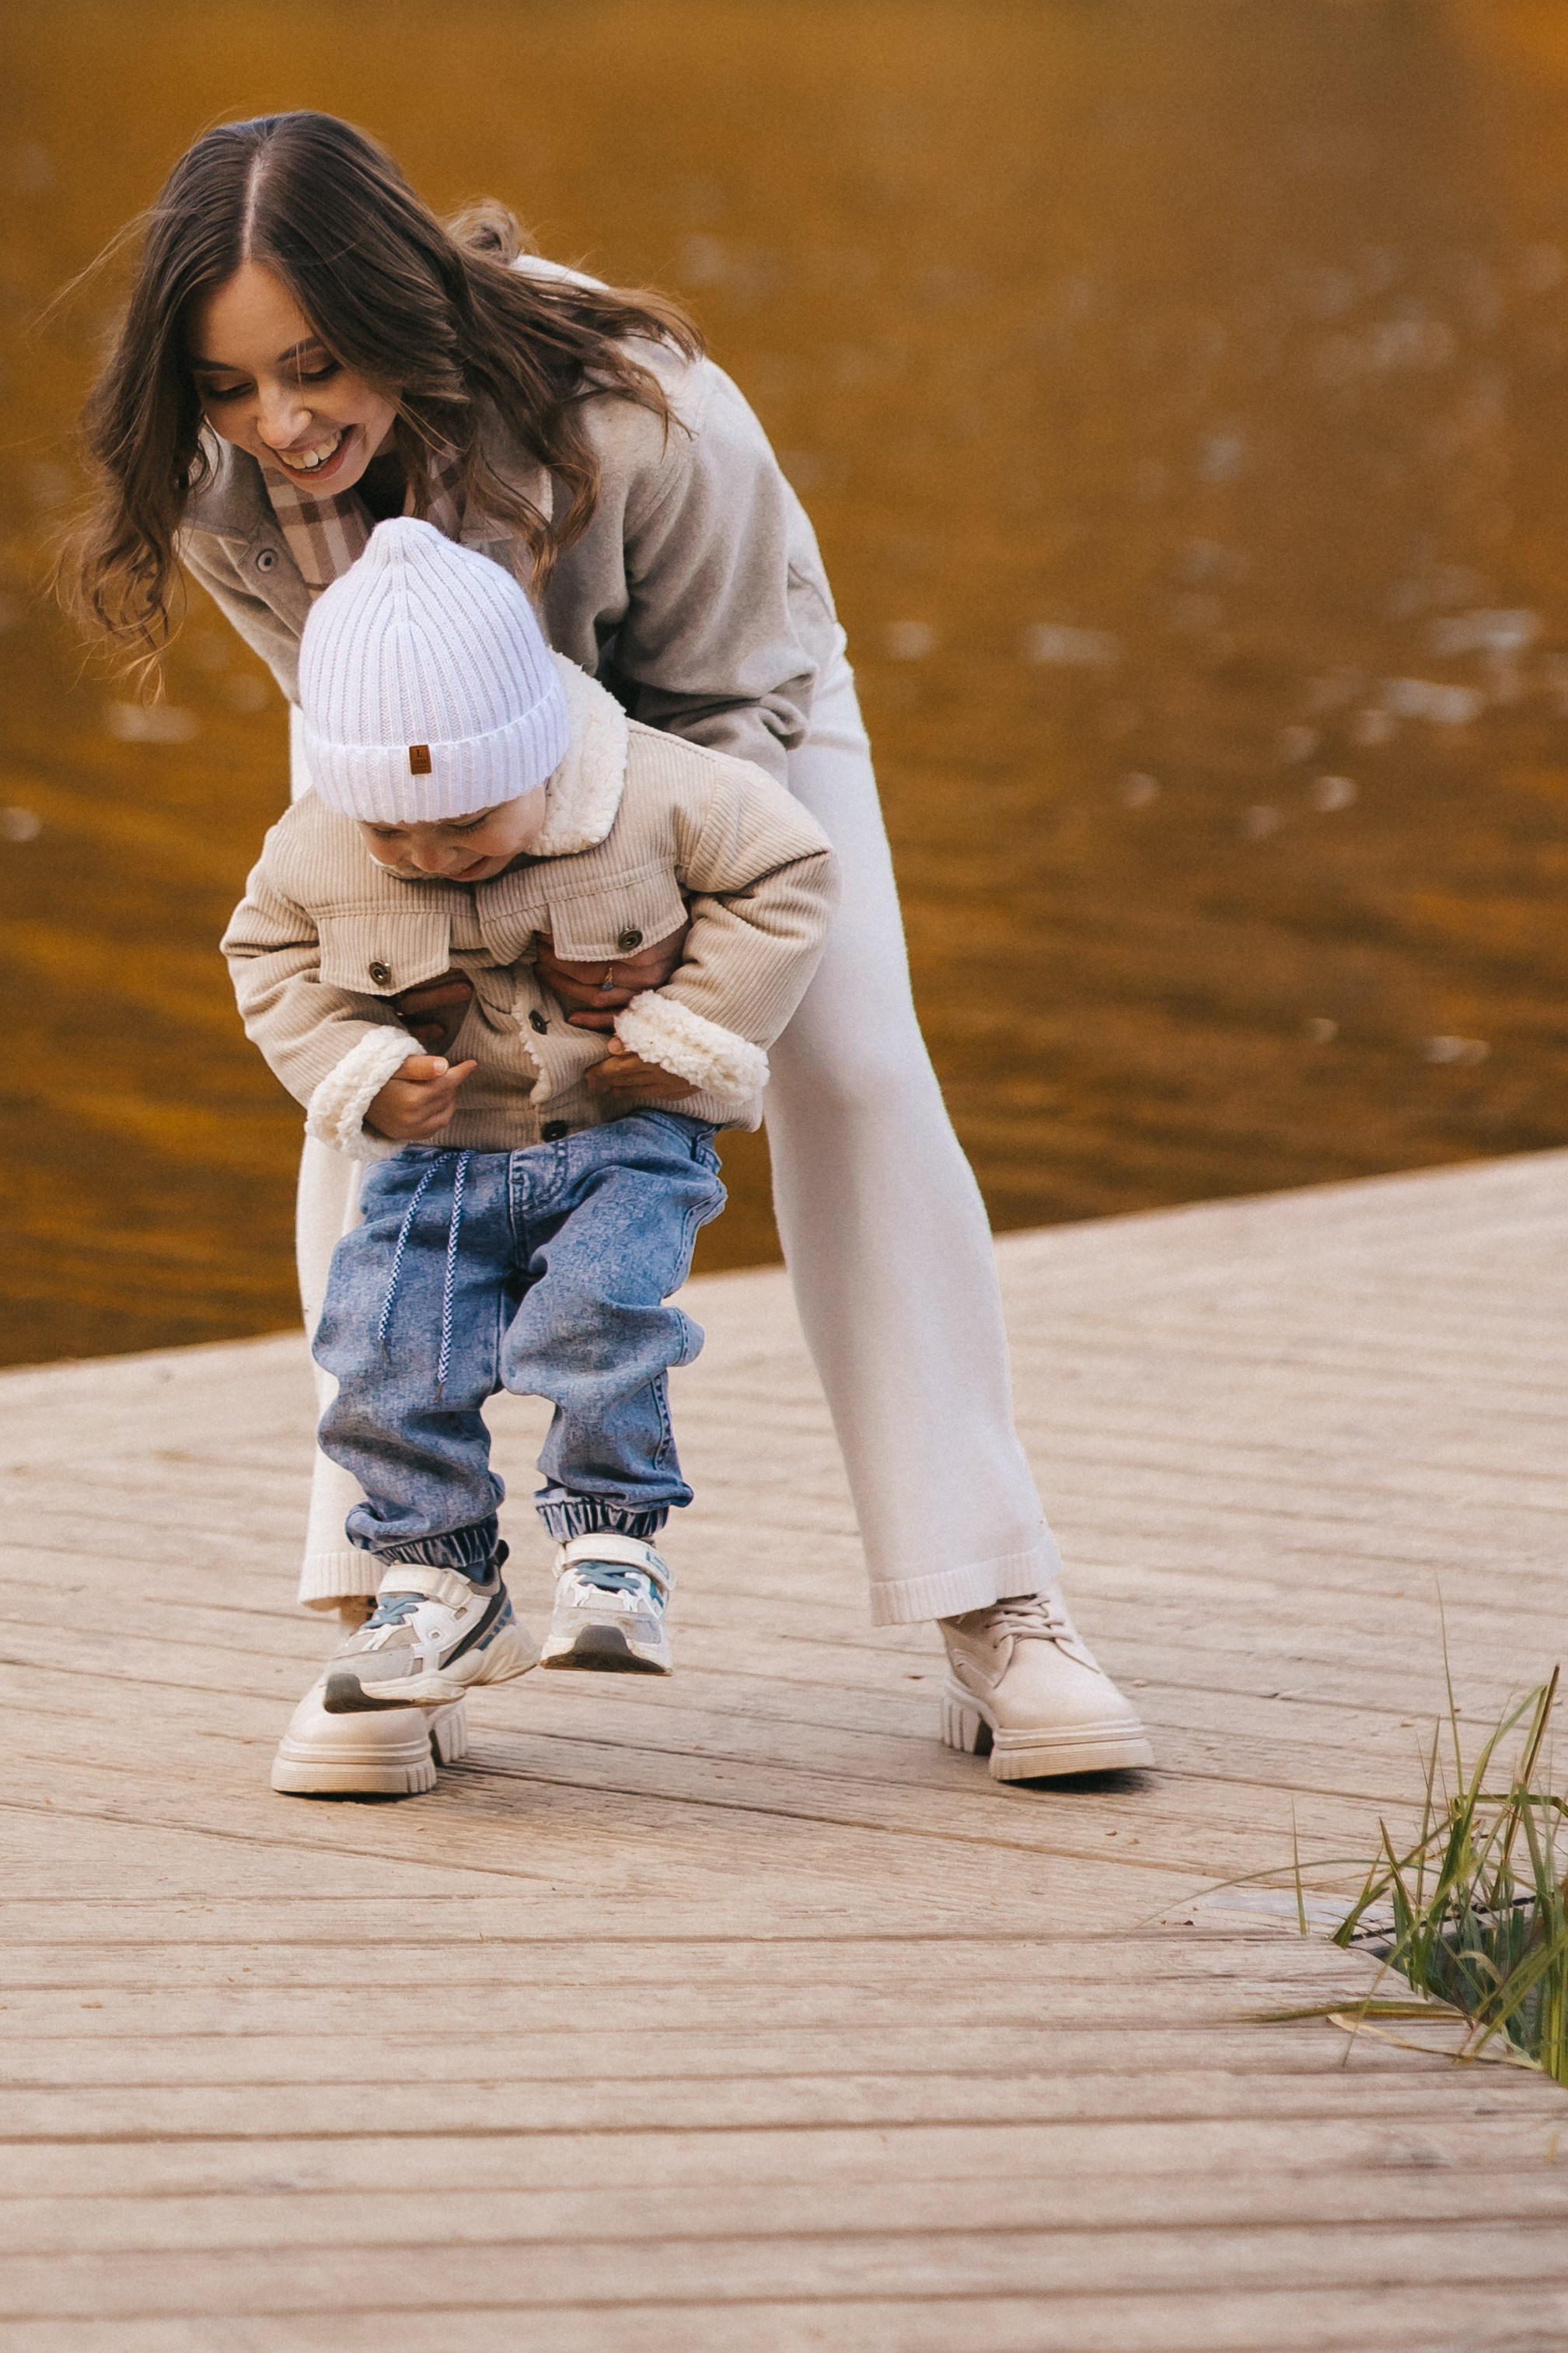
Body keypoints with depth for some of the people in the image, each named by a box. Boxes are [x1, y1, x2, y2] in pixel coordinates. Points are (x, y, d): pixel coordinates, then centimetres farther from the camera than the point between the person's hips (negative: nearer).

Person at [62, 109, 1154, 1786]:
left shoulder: (639, 424, -44)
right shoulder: (213, 484, -34)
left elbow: (719, 704, -26)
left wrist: (671, 917, -40)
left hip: (723, 690, -2)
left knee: (854, 1076, -14)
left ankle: (996, 1619, -11)